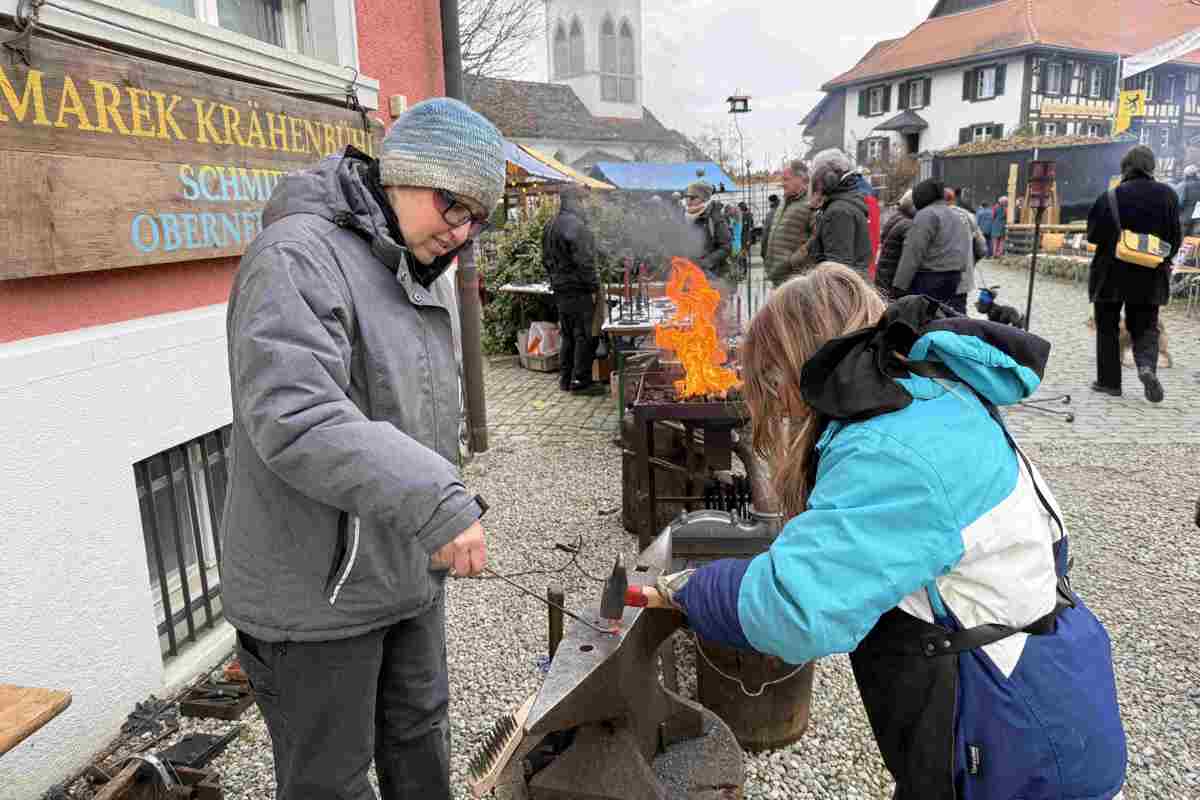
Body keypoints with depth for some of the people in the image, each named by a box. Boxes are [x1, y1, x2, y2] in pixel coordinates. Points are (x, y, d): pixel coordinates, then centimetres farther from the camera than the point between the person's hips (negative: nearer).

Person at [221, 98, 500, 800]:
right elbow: (296, 422, -32)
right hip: (317, 593, -8)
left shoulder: (428, 275, 11)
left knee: (421, 741, 25)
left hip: (412, 575, 8)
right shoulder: (298, 257, -19)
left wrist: (446, 495, 17)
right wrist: (440, 506, -33)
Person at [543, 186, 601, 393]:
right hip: (578, 290, -9)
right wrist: (593, 287, -13)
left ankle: (565, 379, 21)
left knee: (568, 335, 17)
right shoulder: (576, 226, -17)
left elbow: (546, 259, 19)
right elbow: (584, 261, -20)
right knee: (583, 336, -2)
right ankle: (580, 381, 1)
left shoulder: (550, 226, 13)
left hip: (560, 289, 9)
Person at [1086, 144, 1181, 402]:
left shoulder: (1111, 196, -10)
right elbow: (1175, 237, 1)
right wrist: (1165, 259, 19)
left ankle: (1109, 380, 12)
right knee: (1145, 327, 12)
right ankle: (1147, 365, -15)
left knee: (1108, 328, 10)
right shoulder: (1167, 195, -2)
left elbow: (1093, 235, -7)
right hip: (1150, 277, 2)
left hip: (1111, 274, -2)